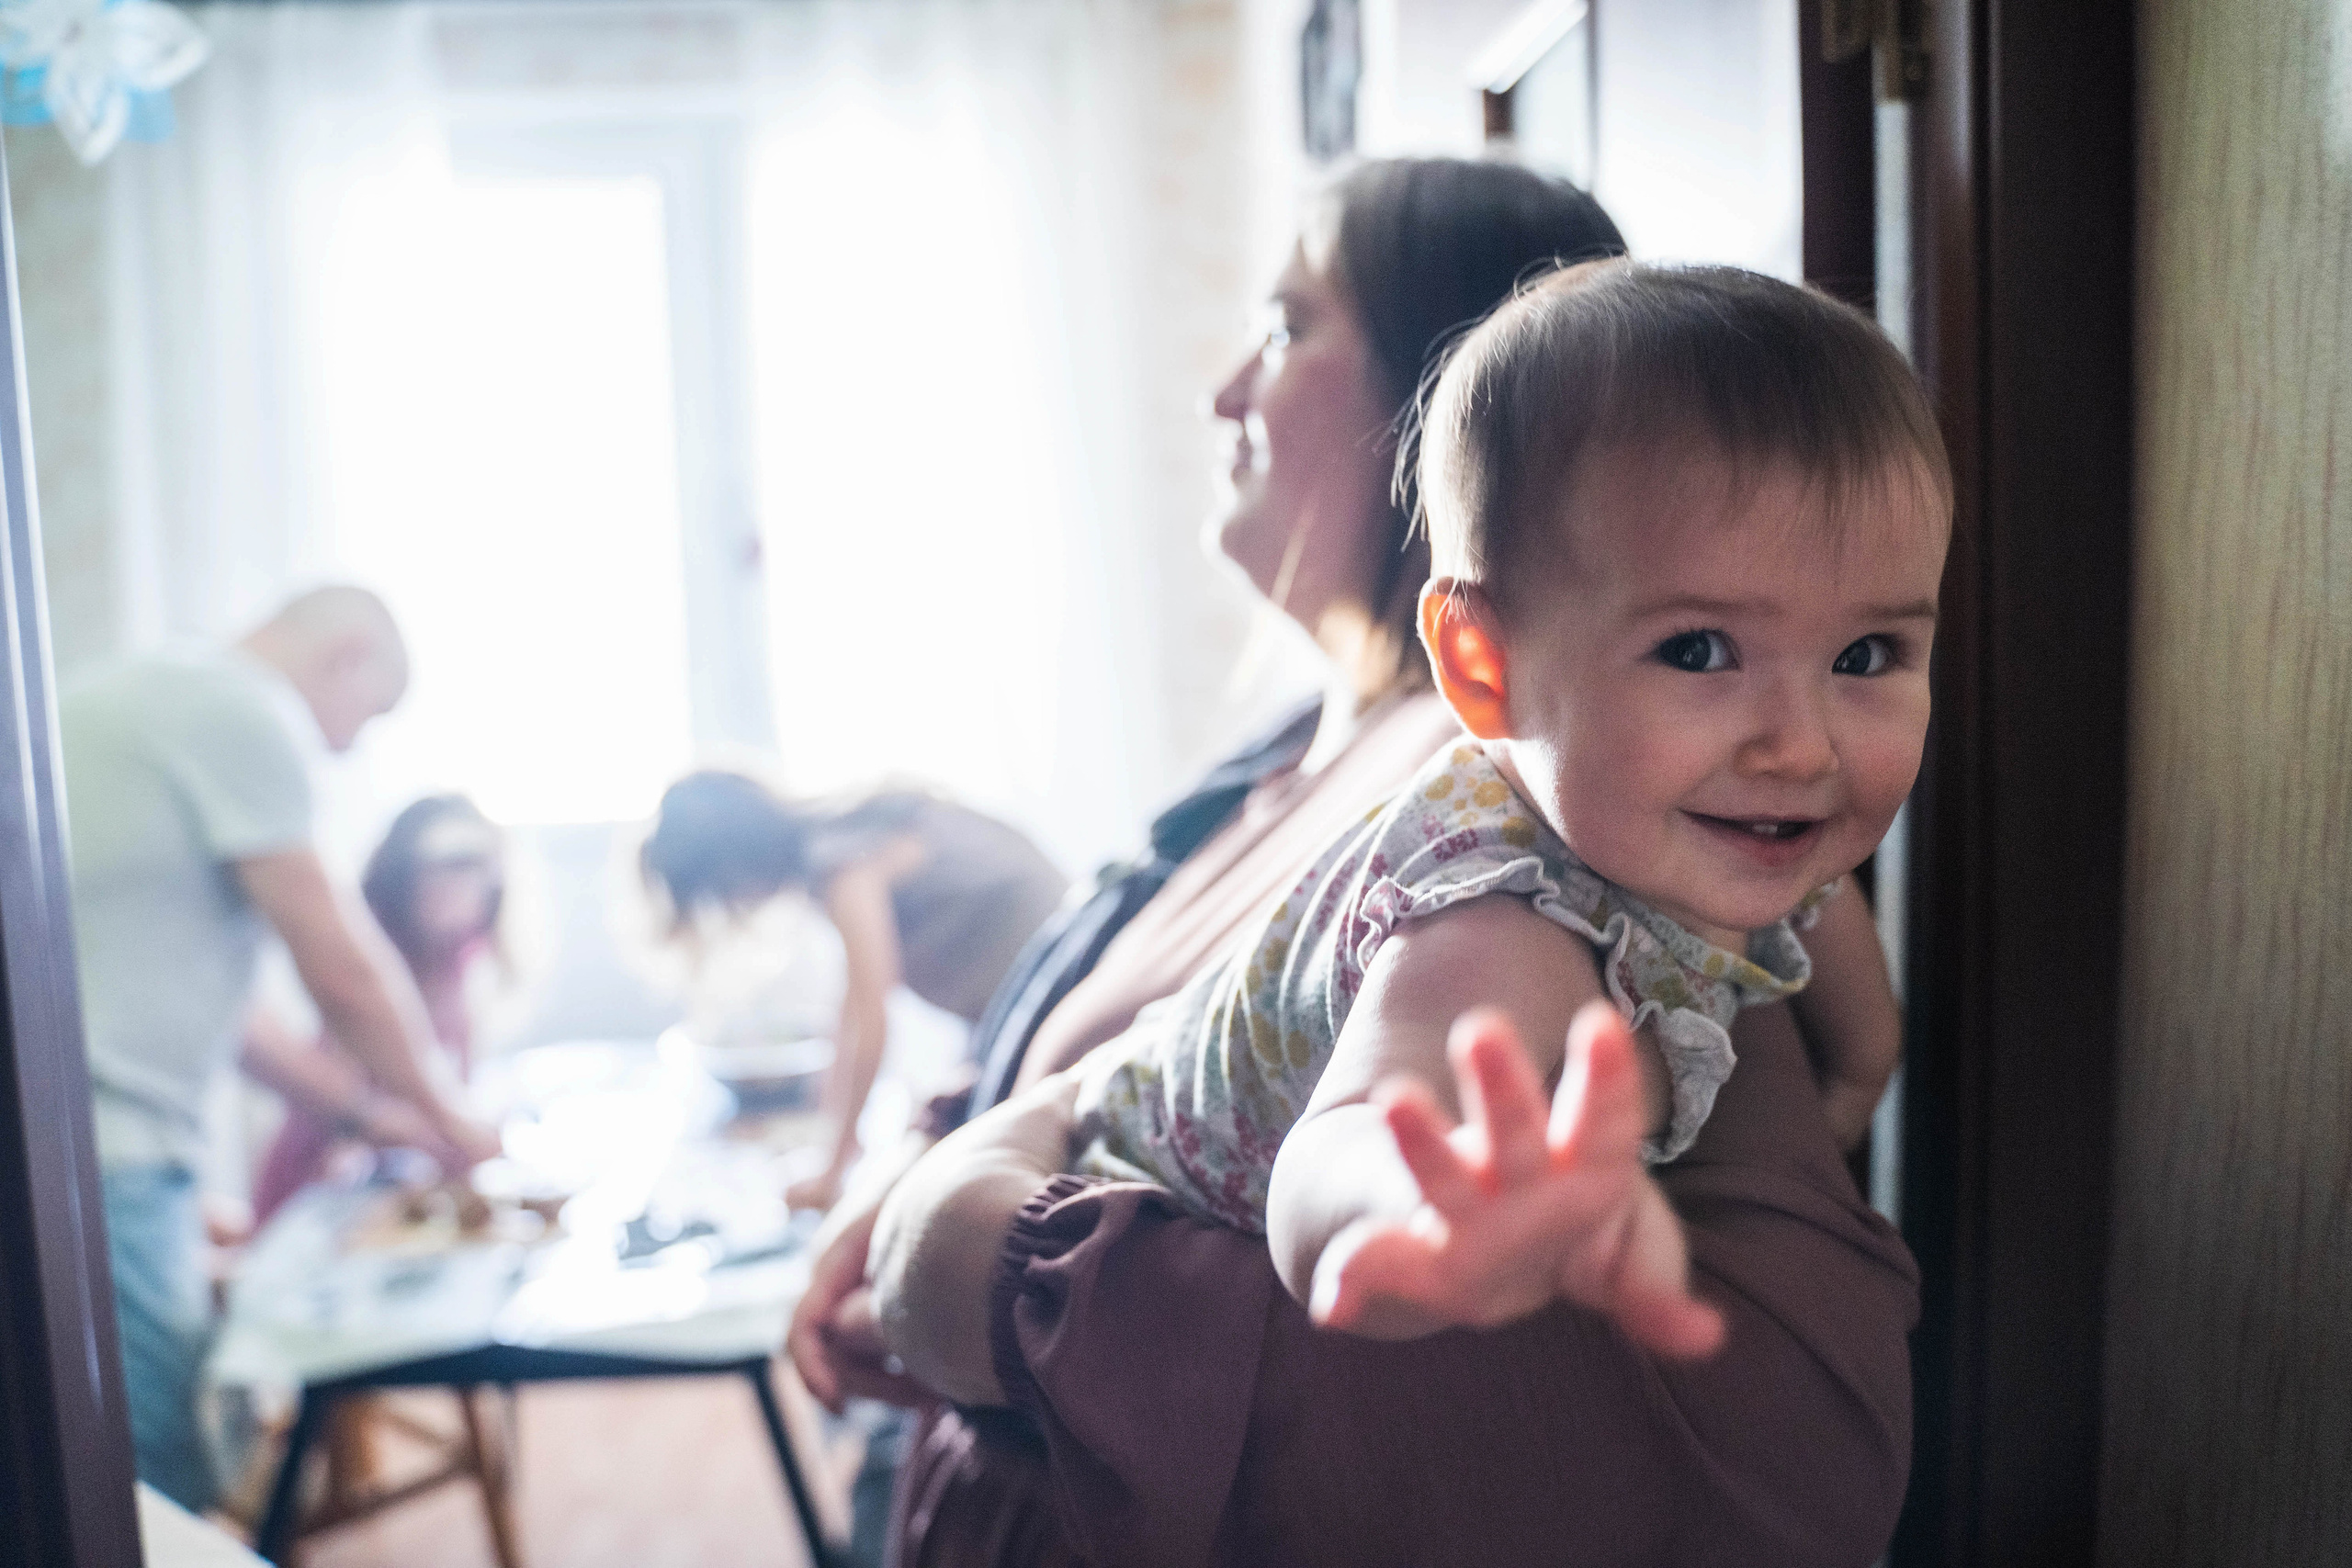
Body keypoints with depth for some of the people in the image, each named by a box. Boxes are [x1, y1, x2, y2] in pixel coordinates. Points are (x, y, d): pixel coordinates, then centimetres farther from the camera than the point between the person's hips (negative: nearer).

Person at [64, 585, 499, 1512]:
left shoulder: (149, 695, 20)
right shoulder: (247, 714, -9)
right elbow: (340, 969, -9)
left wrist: (357, 1109, 23)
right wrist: (445, 1123, 6)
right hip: (97, 1150, -10)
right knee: (157, 1501, -5)